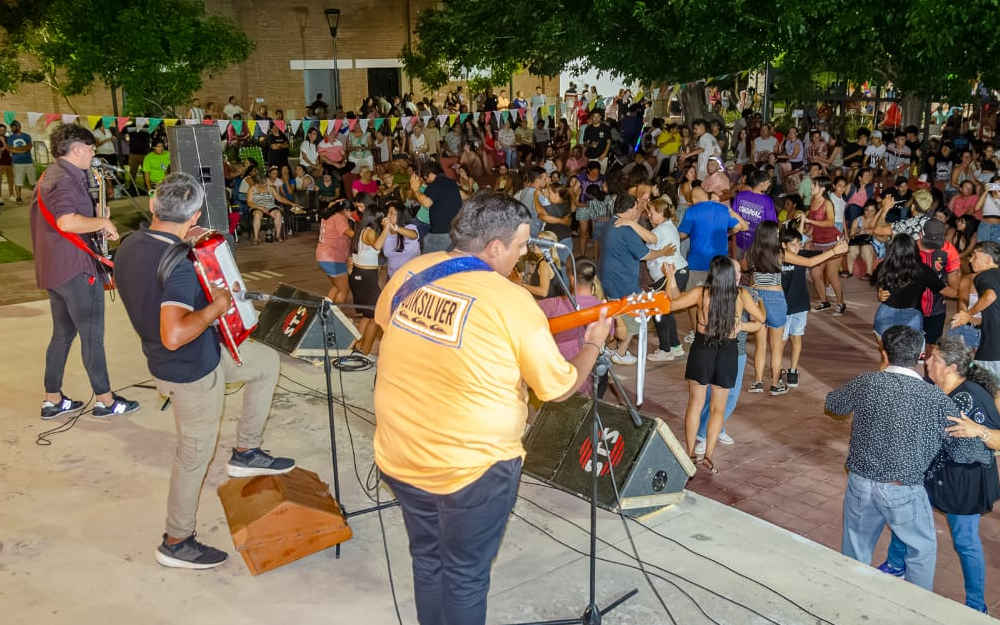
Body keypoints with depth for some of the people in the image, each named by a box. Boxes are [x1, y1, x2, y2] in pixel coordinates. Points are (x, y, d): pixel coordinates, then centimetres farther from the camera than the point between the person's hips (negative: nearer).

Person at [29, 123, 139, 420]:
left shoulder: (50, 175, 16)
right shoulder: (67, 178, -17)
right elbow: (66, 221, -33)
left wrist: (97, 224, 17)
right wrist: (103, 222, -18)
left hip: (53, 270, 10)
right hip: (77, 270, -10)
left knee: (62, 334, 16)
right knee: (93, 337, -1)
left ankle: (52, 400, 21)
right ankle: (105, 401, 9)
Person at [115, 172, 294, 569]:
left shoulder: (129, 247, -3)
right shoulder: (178, 264, -31)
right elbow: (174, 335, -40)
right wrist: (217, 306, -26)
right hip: (192, 372, -9)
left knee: (267, 361, 20)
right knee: (194, 455, 9)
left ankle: (246, 451, 24)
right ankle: (176, 543, 28)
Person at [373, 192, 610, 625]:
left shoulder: (409, 272, -4)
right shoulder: (512, 302, -20)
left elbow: (383, 322, 18)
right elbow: (559, 387, -10)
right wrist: (593, 343, 7)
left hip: (399, 456, 6)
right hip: (472, 468, -5)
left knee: (427, 559, 25)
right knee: (465, 574, 16)